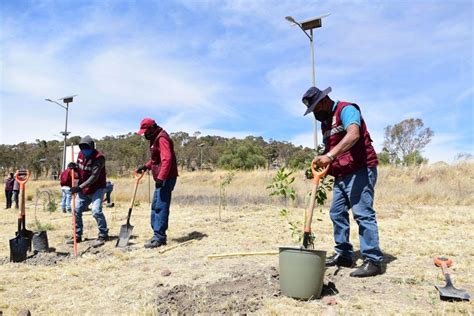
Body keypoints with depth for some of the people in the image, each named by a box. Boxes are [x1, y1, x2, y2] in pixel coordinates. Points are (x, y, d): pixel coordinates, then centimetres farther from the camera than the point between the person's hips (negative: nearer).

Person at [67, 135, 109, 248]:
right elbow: (79, 171, 12)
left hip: (97, 188, -7)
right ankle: (78, 235, 26)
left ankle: (103, 235, -5)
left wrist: (80, 187, -33)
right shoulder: (80, 154, 2)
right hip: (83, 188, 8)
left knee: (96, 211, -20)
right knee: (76, 210, 10)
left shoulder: (99, 157, -21)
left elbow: (94, 177, -27)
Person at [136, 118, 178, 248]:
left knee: (161, 207, -9)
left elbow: (167, 159, -24)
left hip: (166, 179, -11)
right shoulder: (155, 139, 19)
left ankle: (159, 238, -4)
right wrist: (146, 166, 14)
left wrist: (161, 178, -29)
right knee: (155, 207, 13)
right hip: (161, 178, 11)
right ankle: (159, 235, 19)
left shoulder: (162, 138, -14)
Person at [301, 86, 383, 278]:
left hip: (360, 170, -9)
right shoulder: (325, 122, 19)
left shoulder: (346, 109, -9)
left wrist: (330, 156, -37)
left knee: (362, 213, -10)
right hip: (341, 175, 10)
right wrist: (322, 159, 3)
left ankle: (373, 260, -4)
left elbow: (353, 134, -28)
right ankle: (343, 254, 19)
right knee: (337, 213, 10)